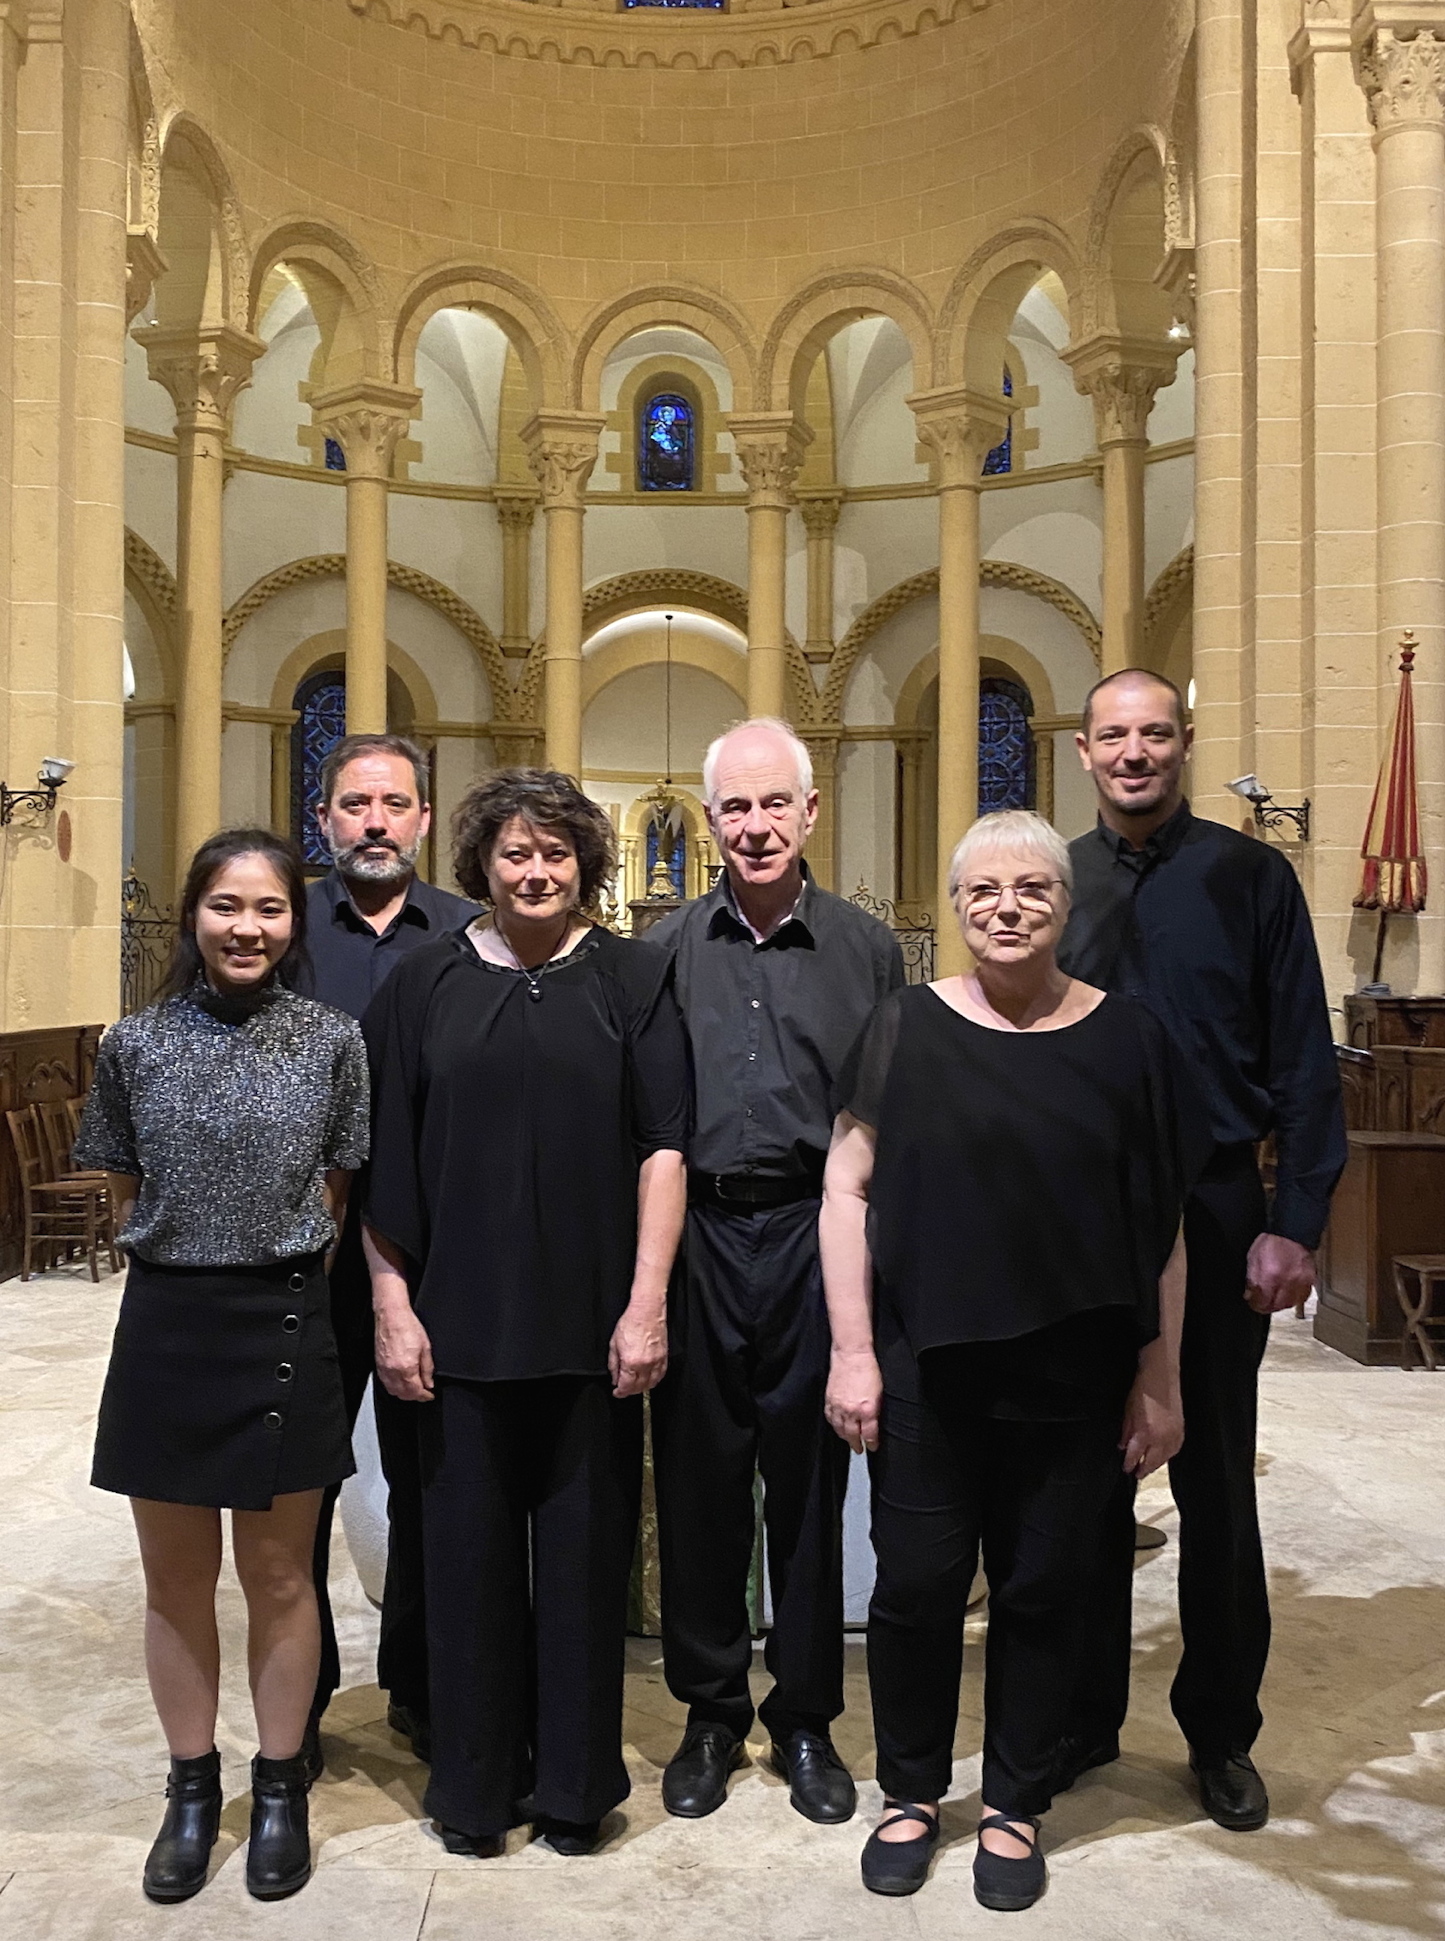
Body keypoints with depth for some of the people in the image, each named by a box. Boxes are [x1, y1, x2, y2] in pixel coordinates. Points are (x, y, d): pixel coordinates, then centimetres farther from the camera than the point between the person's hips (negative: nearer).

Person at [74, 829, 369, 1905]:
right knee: (176, 1579, 13)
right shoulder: (135, 1045, 0)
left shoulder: (332, 1040, -3)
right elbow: (128, 1193, 10)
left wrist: (272, 1262, 1)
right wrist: (187, 1252, 4)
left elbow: (337, 1199, 5)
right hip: (166, 1323, 2)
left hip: (284, 1324, -1)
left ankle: (280, 1790, 30)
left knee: (278, 1575, 11)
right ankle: (192, 1790, 32)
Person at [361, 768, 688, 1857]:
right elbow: (385, 1160, 4)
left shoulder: (631, 980, 1)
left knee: (585, 1546, 8)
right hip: (459, 1318, 1)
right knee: (470, 1547, 8)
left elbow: (662, 1148, -2)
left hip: (591, 1318, -1)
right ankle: (475, 1782, 26)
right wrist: (393, 1305, -2)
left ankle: (575, 1782, 26)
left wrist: (647, 1304, -8)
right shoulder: (428, 984, 4)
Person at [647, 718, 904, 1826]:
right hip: (696, 1236, 1)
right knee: (698, 1478, 8)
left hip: (815, 1236, -1)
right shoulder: (665, 951, 7)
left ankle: (807, 1722, 25)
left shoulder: (867, 951, 4)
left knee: (809, 1483, 8)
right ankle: (711, 1714, 26)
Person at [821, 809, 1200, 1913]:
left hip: (1073, 1380, 1)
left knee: (1043, 1593, 12)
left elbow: (1162, 1228, 3)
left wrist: (1161, 1378, 3)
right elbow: (847, 1189, -1)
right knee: (917, 1588, 8)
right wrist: (853, 1352, -5)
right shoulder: (906, 1028, -3)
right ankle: (912, 1793, 32)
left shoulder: (1128, 1039, 0)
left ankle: (1017, 1805, 33)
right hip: (927, 1370, 0)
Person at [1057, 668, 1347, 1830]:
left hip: (1214, 1217, -2)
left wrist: (1294, 1225, -10)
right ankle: (1083, 1715, 29)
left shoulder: (1251, 877, -3)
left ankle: (1222, 1734, 28)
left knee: (1216, 1484, 10)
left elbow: (1304, 1064, -4)